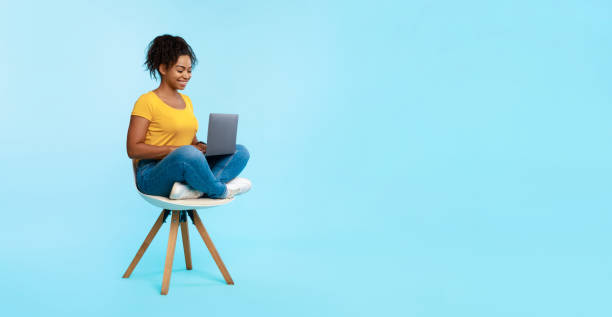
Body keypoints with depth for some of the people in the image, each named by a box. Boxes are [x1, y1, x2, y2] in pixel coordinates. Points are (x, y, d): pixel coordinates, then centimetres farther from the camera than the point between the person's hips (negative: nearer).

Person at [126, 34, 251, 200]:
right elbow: (133, 149, -11)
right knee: (188, 153, -40)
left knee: (241, 151, -9)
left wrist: (204, 146, -1)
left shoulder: (186, 101, 18)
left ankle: (191, 189, -30)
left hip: (186, 170, 8)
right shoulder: (146, 102, -5)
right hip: (153, 176, -8)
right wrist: (175, 150, -19)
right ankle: (221, 190, -13)